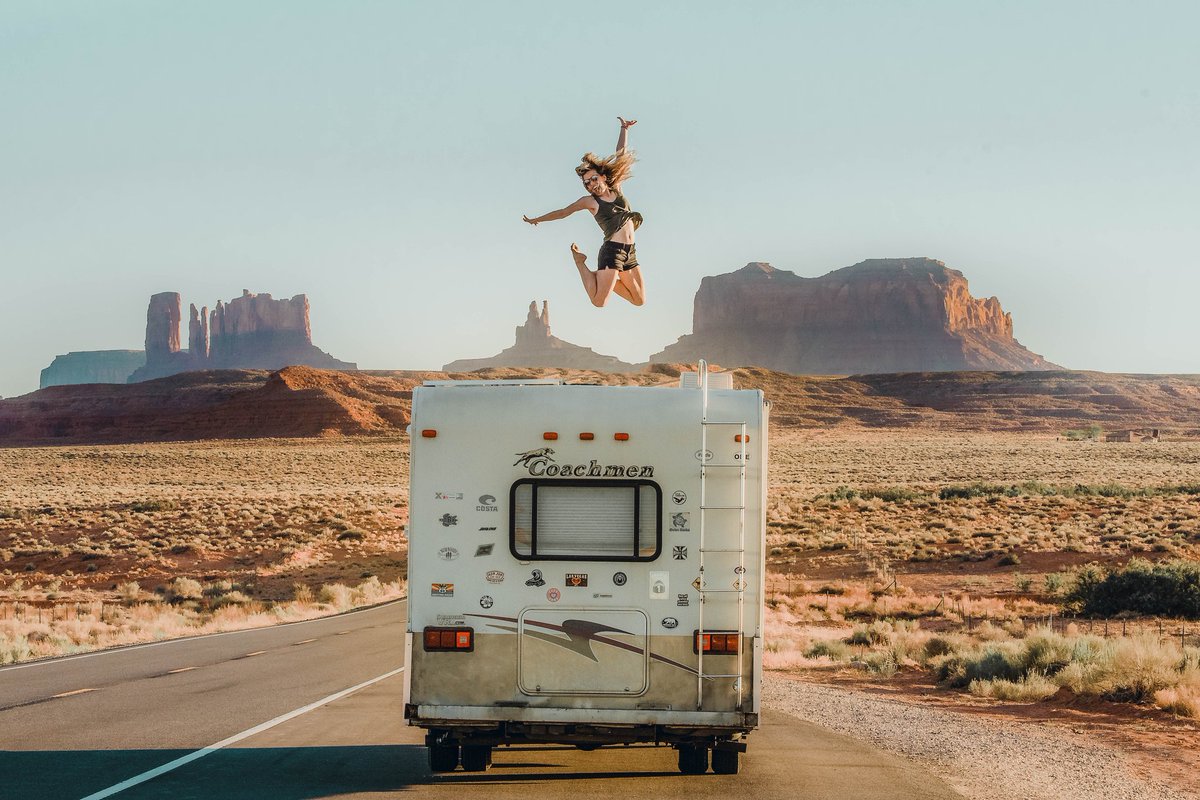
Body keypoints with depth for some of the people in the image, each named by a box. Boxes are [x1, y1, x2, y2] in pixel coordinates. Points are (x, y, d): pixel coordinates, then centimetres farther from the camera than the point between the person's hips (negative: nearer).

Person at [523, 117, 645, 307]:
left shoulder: (615, 189, 14)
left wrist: (624, 129, 21)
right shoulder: (589, 201, 4)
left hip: (630, 253, 5)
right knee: (599, 301, -15)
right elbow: (563, 212, 16)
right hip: (612, 250, -5)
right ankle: (580, 262, 10)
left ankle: (603, 278, 21)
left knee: (639, 300, 6)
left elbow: (620, 154, 20)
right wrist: (537, 220, 24)